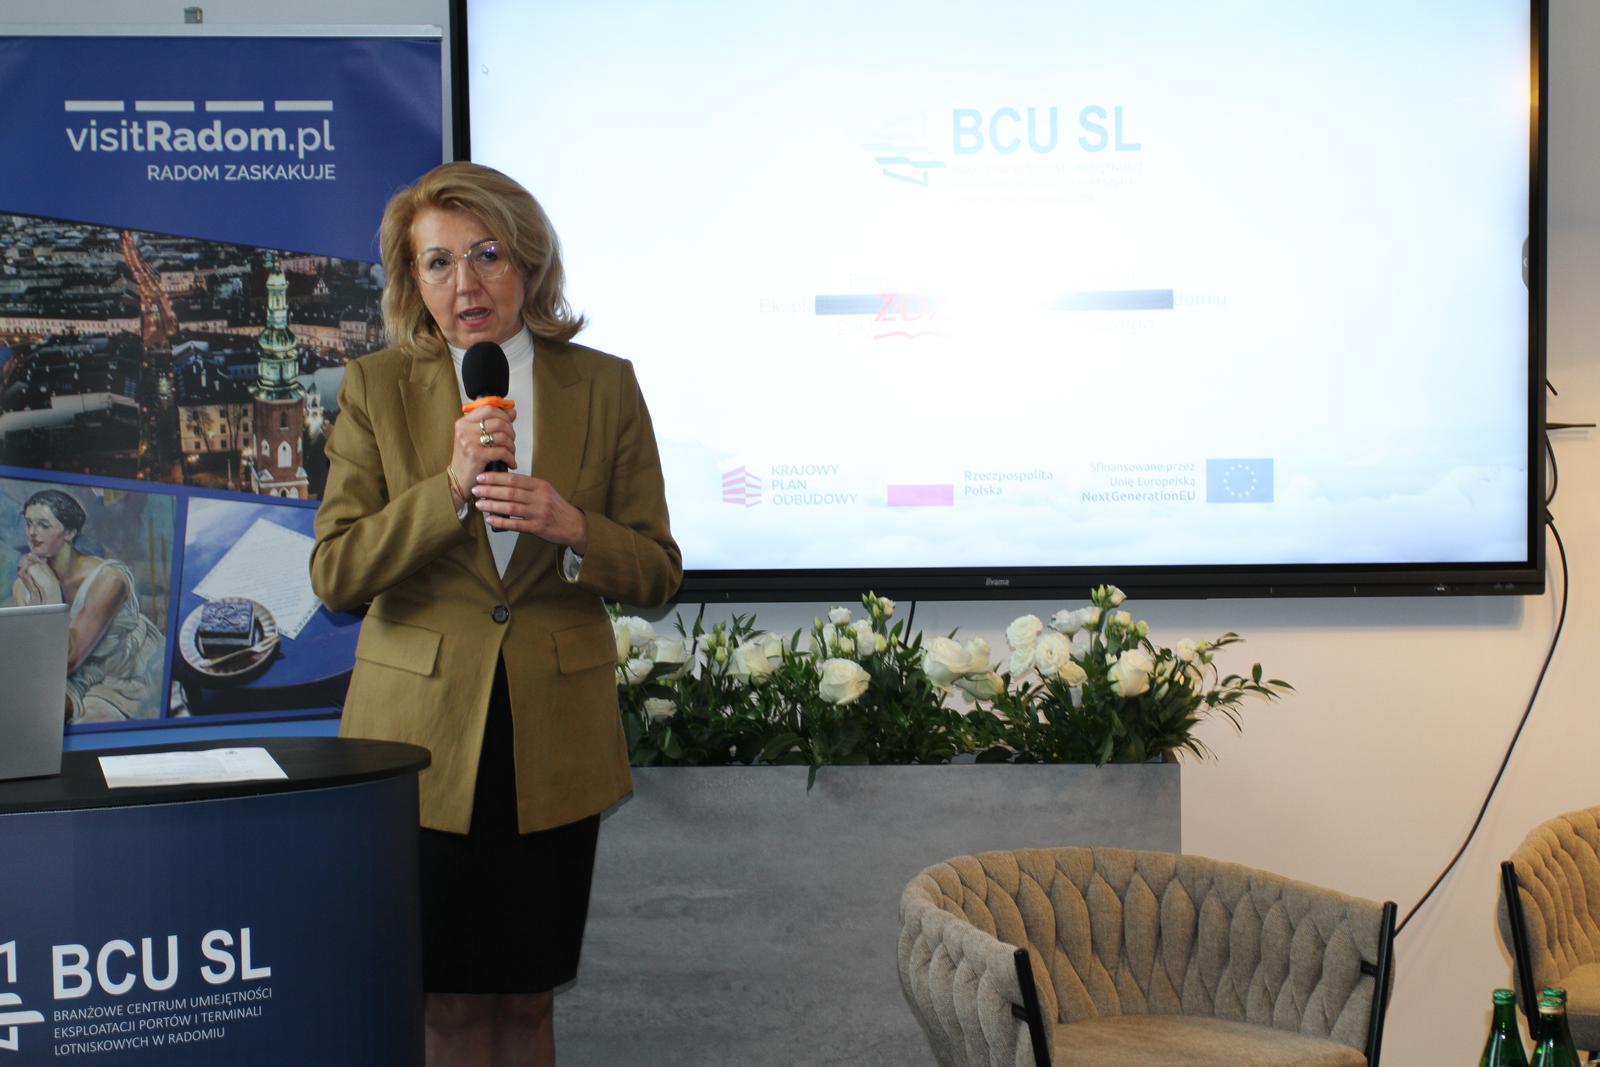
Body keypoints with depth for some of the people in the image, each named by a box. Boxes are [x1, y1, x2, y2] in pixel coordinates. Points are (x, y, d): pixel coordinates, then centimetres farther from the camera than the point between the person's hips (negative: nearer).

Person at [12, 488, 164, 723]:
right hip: (82, 682, 5)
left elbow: (68, 660, -25)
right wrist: (35, 593, -25)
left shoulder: (108, 578, -23)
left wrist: (51, 593, -26)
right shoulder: (24, 584, -5)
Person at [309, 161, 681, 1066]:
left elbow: (658, 573, 4)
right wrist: (449, 487, -18)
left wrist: (574, 530, -16)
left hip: (555, 743, 1)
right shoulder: (375, 389, 1)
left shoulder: (603, 386, 3)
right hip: (421, 737, -1)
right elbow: (335, 575, -5)